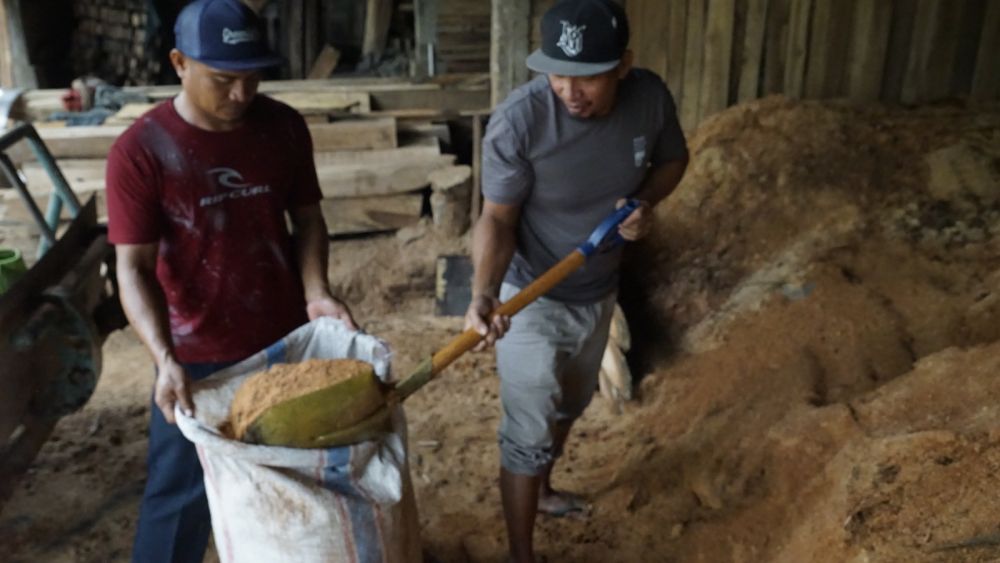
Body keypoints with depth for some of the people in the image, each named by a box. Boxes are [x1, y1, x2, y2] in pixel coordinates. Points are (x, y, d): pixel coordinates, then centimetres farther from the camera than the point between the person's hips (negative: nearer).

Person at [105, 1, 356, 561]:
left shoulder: (285, 127, -5)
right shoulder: (140, 150, -16)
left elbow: (307, 218, 3)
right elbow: (135, 267, -16)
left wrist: (316, 293, -14)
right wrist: (165, 358, -28)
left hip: (286, 341, 4)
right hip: (197, 356, -3)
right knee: (182, 493, 12)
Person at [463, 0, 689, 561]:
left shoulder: (651, 97, -17)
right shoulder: (517, 122, -31)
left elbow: (673, 159, 3)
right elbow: (497, 218, -22)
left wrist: (645, 201, -17)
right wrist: (484, 293, -39)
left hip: (600, 292, 6)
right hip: (533, 300, -5)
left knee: (569, 405, 27)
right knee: (529, 433, 1)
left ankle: (542, 490, 54)